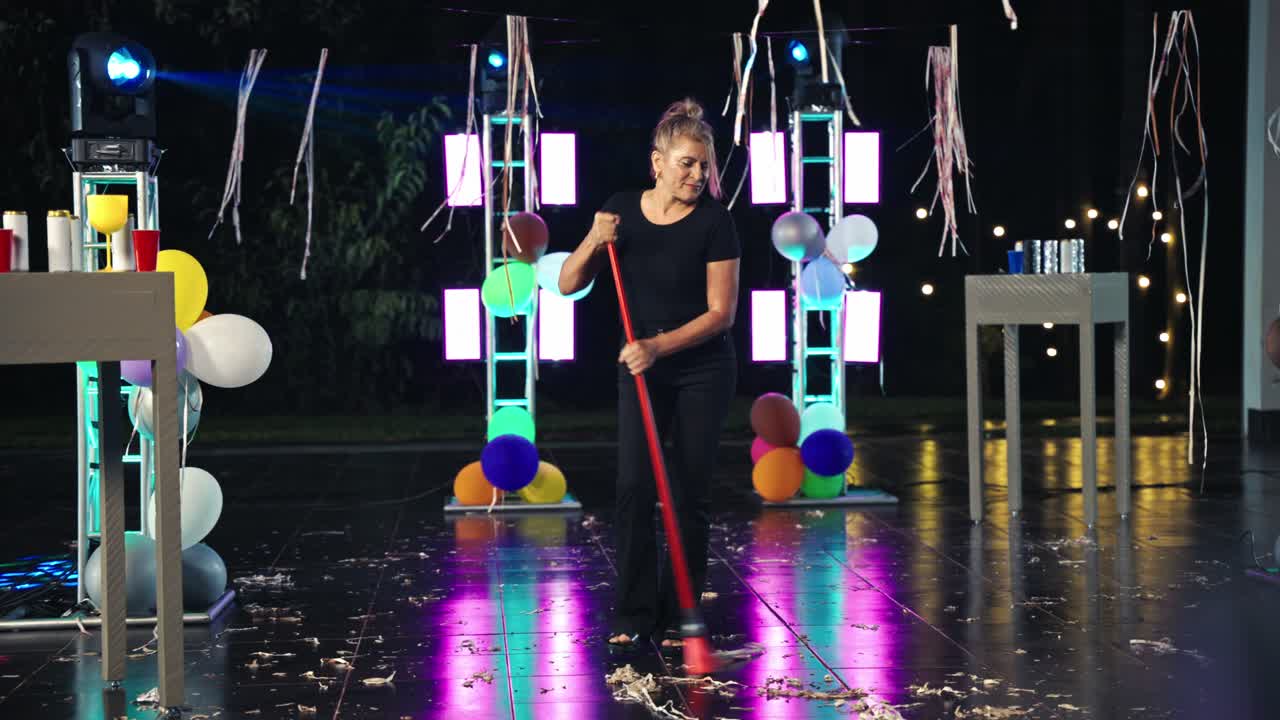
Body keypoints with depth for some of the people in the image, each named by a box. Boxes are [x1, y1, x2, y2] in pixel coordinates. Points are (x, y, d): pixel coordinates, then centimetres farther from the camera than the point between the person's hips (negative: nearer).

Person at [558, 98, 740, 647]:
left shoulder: (714, 222, -13)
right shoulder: (622, 211, -3)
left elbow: (721, 312, -14)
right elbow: (568, 284, -2)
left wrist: (659, 345, -24)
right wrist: (593, 241, -20)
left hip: (703, 370, -2)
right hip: (640, 370, 3)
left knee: (690, 494, 0)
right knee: (634, 489, -6)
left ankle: (677, 617, 10)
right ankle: (633, 616, 1)